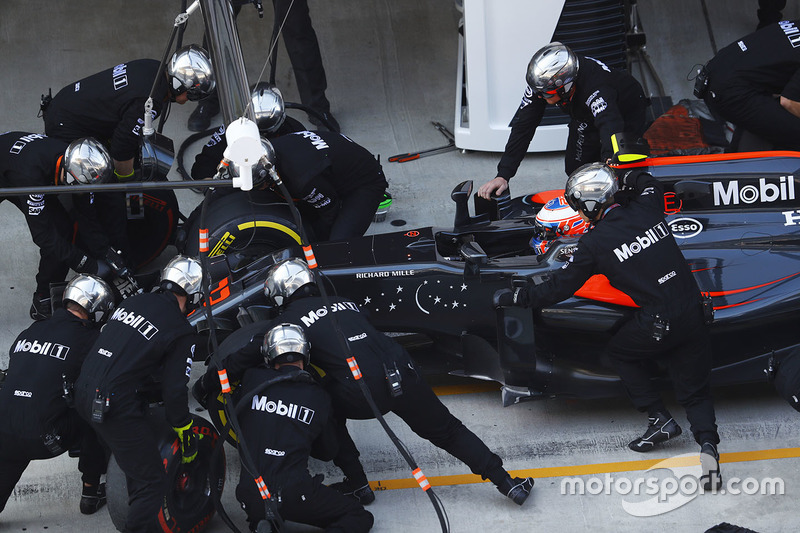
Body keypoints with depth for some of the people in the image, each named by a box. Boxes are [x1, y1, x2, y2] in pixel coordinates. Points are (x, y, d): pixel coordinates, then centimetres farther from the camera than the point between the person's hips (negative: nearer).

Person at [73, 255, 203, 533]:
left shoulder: (134, 301, 12)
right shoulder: (182, 332, -6)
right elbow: (174, 390, -8)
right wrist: (187, 436, 5)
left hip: (82, 392, 8)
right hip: (115, 405, -8)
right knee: (151, 481, -2)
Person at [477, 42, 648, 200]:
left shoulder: (596, 90, -47)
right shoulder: (542, 82, -29)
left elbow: (610, 128, -63)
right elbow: (523, 126, -24)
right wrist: (503, 175, -30)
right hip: (585, 117, 6)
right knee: (574, 169, -2)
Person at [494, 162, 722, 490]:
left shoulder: (594, 244, -9)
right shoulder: (645, 209, 4)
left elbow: (556, 289, -2)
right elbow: (650, 184, 31)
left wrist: (511, 298, 10)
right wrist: (624, 178, 46)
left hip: (658, 323, -5)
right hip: (694, 312, 5)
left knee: (620, 351, 25)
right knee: (694, 392, 16)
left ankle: (659, 418, 16)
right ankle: (707, 442, -11)